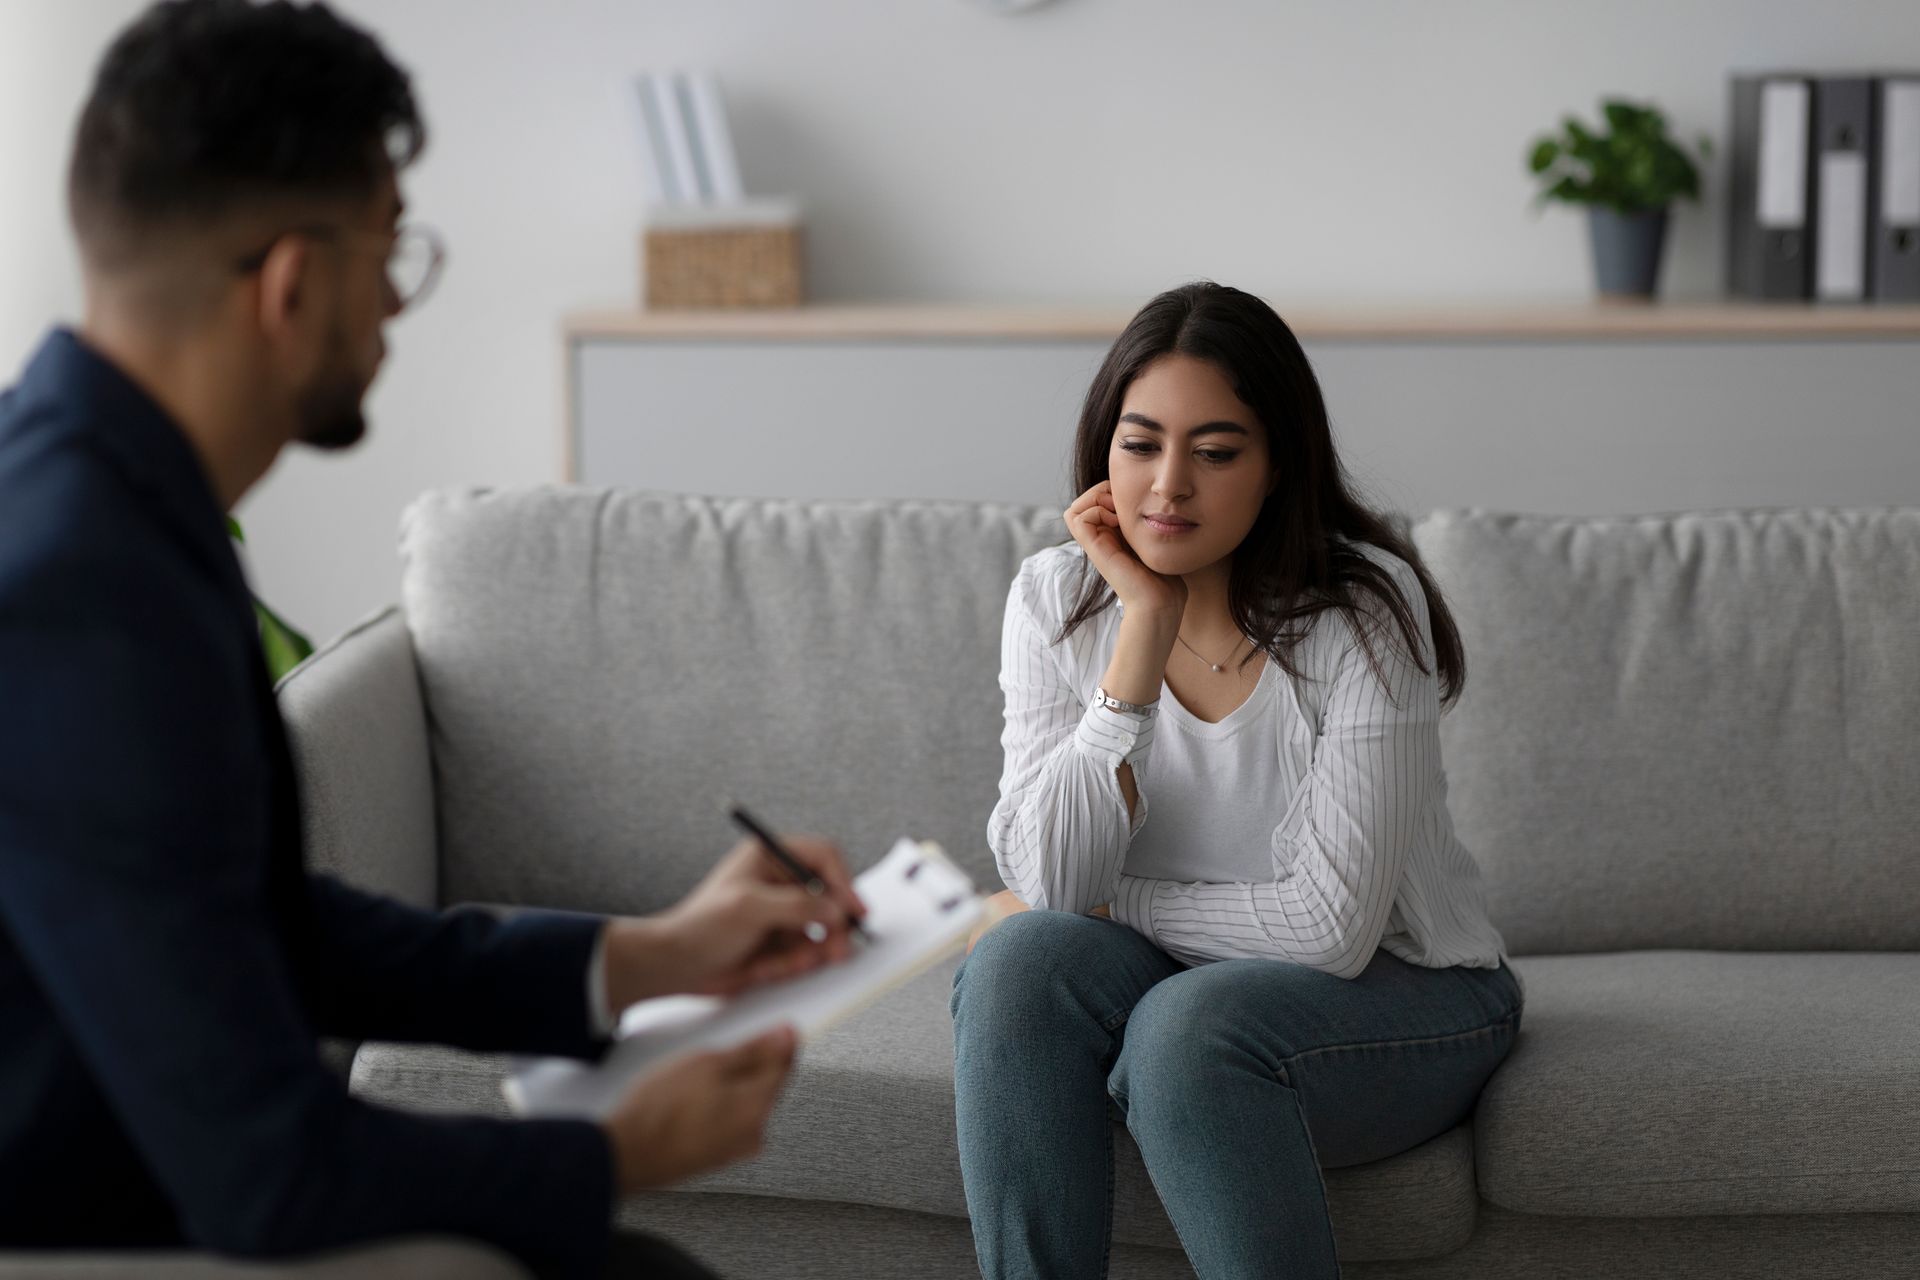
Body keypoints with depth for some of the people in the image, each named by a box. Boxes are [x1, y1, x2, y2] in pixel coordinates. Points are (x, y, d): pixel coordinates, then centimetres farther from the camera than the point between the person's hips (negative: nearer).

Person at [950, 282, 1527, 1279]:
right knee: (1019, 959, -27)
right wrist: (1145, 625, -22)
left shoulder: (1364, 606, -19)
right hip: (1169, 975, 4)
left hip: (1401, 993, -4)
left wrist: (1108, 906, -12)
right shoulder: (1057, 598, -7)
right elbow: (1051, 884, -19)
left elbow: (1331, 926, -22)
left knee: (1188, 1022, -34)